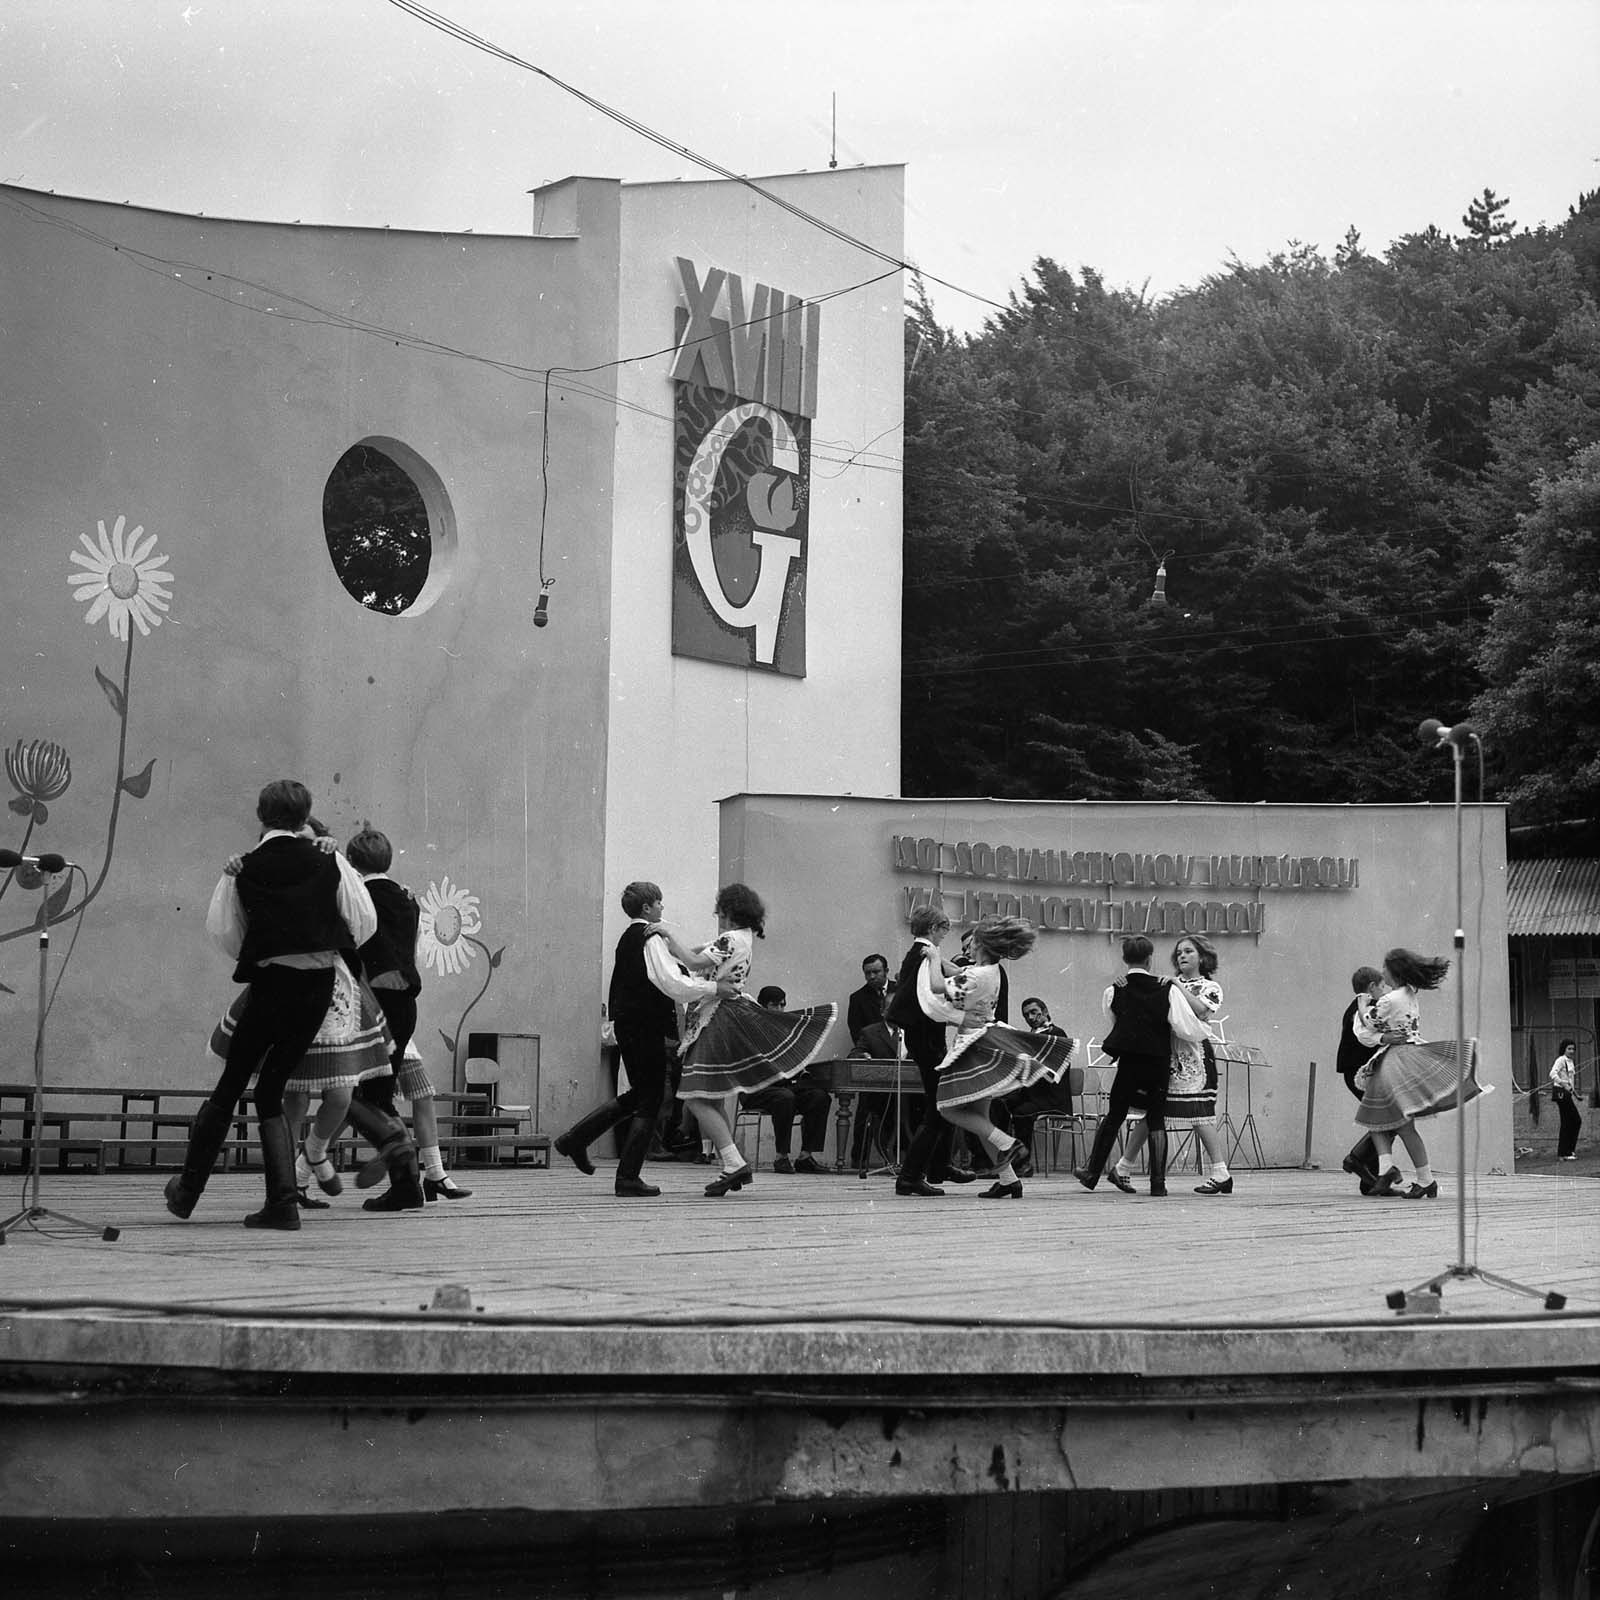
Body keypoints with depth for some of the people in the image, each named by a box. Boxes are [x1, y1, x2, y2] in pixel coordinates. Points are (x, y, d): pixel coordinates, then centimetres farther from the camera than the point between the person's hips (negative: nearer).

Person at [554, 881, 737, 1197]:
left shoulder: (629, 937, 14)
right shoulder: (651, 939, -15)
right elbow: (673, 984, -23)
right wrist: (714, 987, -20)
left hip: (627, 1025, 9)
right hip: (645, 1026, -9)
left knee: (637, 1095, 21)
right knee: (649, 1102, -1)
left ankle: (575, 1139, 19)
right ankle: (628, 1179, 1)